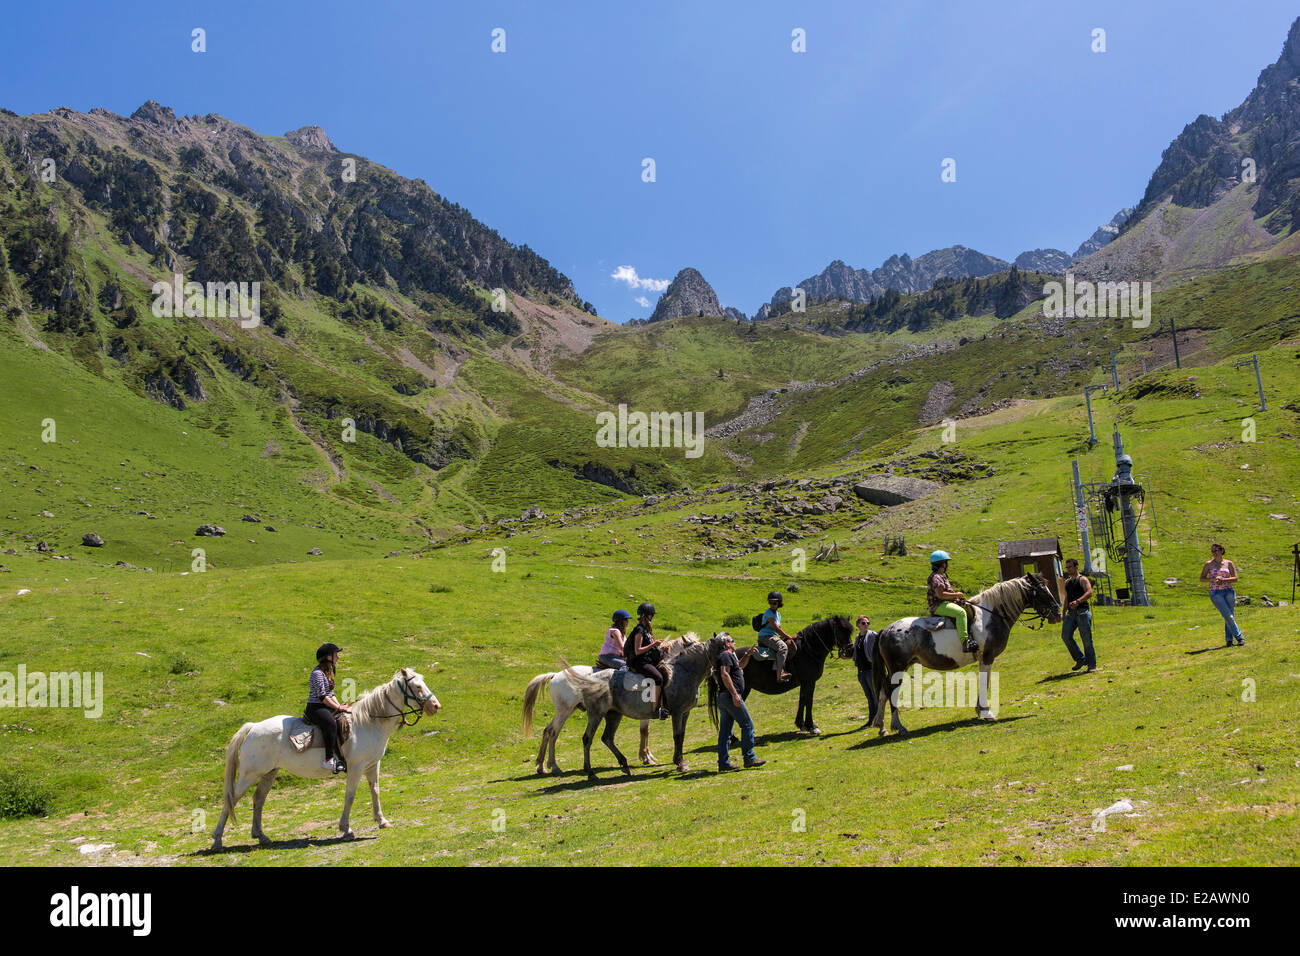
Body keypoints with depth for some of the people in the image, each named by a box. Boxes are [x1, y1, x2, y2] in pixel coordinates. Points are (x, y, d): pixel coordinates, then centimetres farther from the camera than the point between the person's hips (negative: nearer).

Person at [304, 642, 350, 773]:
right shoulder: (318, 673, -11)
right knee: (331, 723, -34)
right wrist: (339, 708, -14)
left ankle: (343, 757, -8)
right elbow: (322, 697, -17)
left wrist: (340, 706, 5)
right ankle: (329, 759, -36)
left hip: (327, 708, 10)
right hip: (315, 708, -10)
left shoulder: (328, 672, 18)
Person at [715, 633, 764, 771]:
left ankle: (723, 763, 8)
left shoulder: (729, 656, 24)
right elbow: (724, 674, -20)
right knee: (748, 724, -6)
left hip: (723, 697, 10)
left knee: (725, 731, 8)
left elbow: (740, 666, 43)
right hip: (729, 696, -10)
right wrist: (734, 694, -25)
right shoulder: (726, 655, -7)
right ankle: (749, 758, -6)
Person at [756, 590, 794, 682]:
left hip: (773, 637, 9)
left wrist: (787, 637, 9)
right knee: (783, 647, -30)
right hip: (764, 636, -9)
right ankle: (780, 674, -40)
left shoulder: (778, 614, 16)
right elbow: (776, 628, -17)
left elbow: (779, 629, 23)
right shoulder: (769, 613, -11)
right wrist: (789, 637, -16)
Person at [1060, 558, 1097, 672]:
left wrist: (1078, 601, -35)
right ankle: (1080, 659, 8)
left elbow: (1089, 593, -20)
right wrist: (1064, 613, 23)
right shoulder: (1067, 581, 20)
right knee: (1066, 636, -6)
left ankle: (1092, 665, 6)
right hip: (1071, 612, 7)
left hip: (1082, 612, -7)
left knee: (1087, 639, -3)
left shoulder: (1082, 579, -3)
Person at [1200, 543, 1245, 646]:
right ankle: (1239, 637, 0)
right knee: (1228, 616, -10)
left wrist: (1223, 580, -15)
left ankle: (1229, 639, 13)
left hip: (1229, 592, 2)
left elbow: (1235, 578, 1)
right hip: (1216, 593, -2)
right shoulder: (1208, 564, 2)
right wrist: (1213, 579, -15)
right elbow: (1202, 578, 2)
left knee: (1230, 616, 3)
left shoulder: (1229, 563, 5)